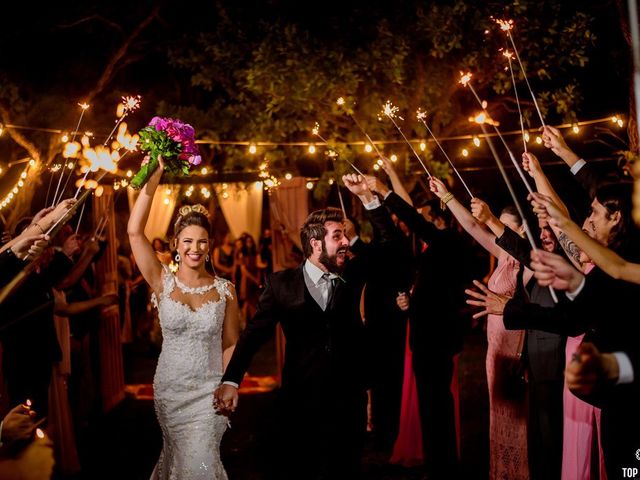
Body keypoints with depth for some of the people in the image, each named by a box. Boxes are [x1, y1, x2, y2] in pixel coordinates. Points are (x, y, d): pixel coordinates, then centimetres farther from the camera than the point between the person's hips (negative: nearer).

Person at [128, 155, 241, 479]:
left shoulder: (225, 289, -3)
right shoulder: (163, 282, -5)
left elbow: (231, 344, 4)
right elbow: (135, 231, -16)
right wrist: (155, 175, -20)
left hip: (209, 391, -1)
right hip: (169, 389, 1)